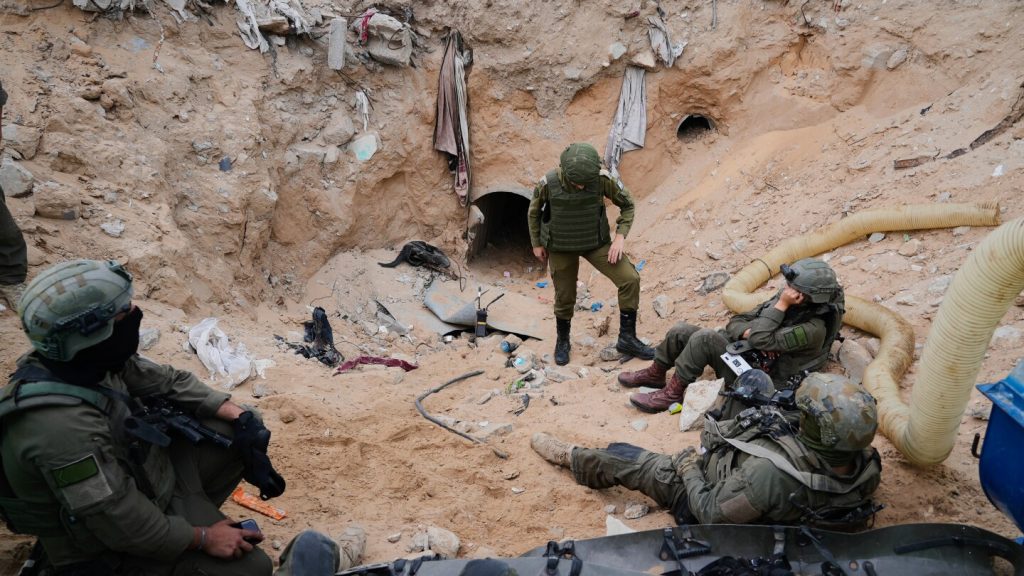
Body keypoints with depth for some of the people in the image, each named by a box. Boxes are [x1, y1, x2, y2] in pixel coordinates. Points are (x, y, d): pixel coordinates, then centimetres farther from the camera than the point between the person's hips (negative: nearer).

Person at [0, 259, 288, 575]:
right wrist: (203, 538, -18)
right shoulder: (65, 427, -37)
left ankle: (196, 511, 15)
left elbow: (168, 381, 1)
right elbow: (127, 527, -31)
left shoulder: (89, 361, -13)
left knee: (246, 427, 3)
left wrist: (241, 418, -9)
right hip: (116, 548, -8)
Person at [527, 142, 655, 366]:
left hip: (596, 242, 1)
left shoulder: (602, 179, -22)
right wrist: (536, 244, 4)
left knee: (630, 279, -14)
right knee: (565, 297, 8)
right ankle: (562, 342, 37)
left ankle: (627, 338, 0)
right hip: (561, 247, -1)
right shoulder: (548, 183, -23)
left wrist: (620, 236, -16)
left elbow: (627, 204, -6)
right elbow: (534, 212, -3)